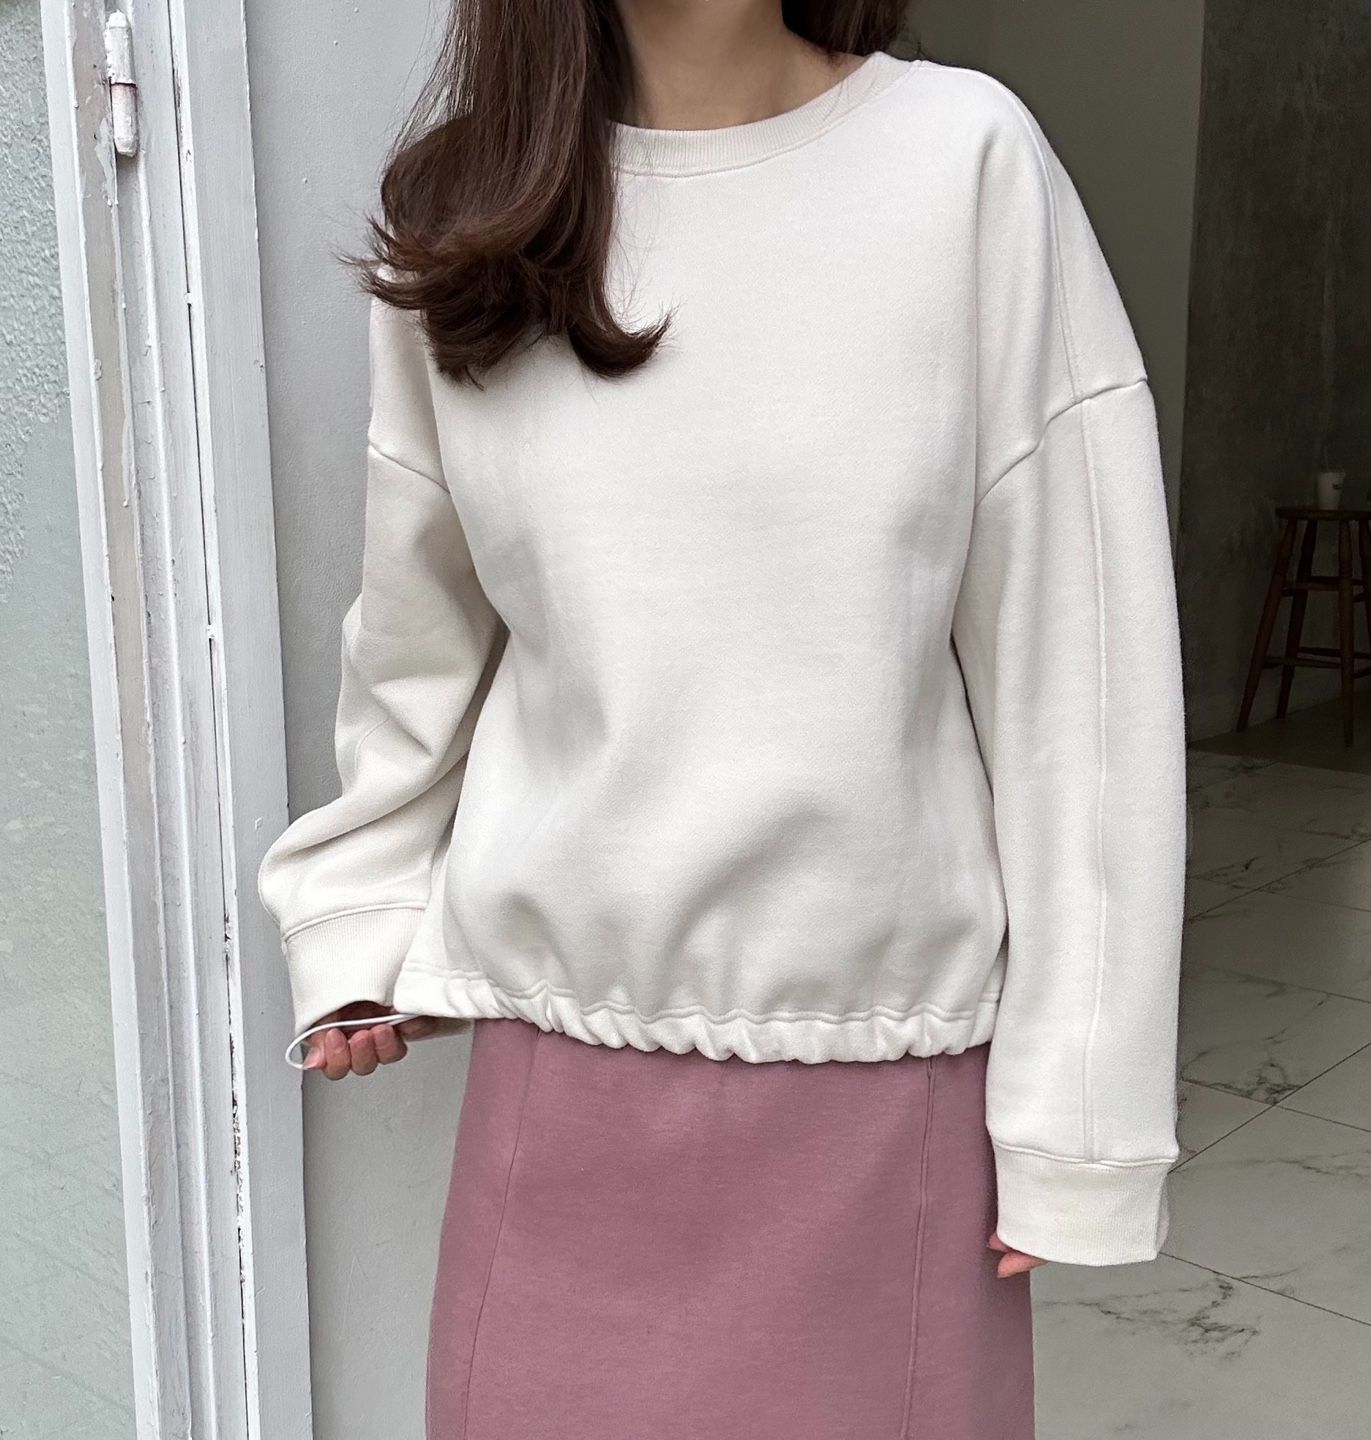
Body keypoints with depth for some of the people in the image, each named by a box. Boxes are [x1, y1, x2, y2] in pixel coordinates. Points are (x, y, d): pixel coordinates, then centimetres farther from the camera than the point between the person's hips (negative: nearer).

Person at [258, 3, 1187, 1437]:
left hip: (886, 1073, -1)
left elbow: (1075, 673, -7)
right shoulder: (456, 202, 1)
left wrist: (1074, 1107, -6)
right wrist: (360, 926, 14)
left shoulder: (969, 156, -8)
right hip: (558, 1069, 2)